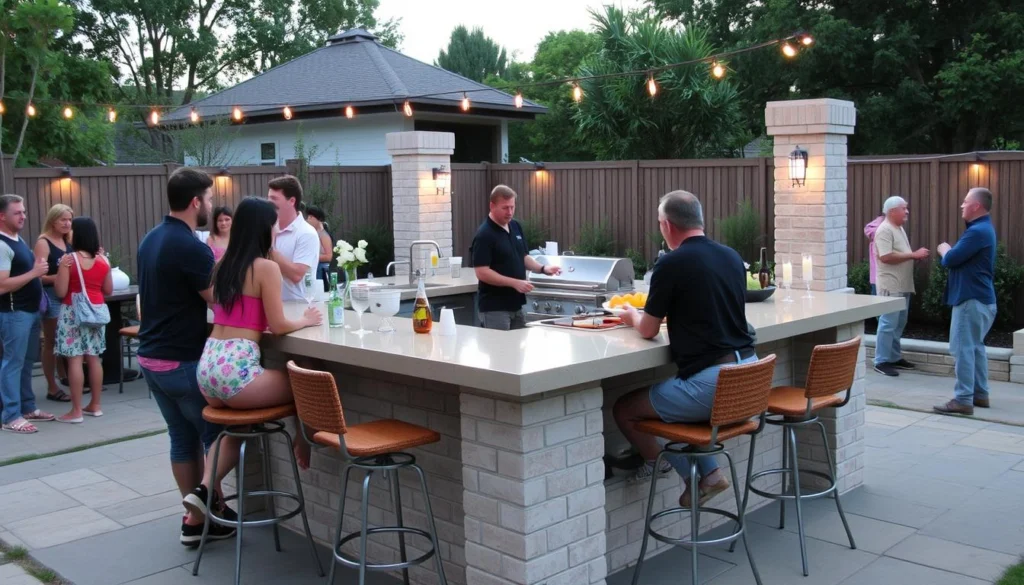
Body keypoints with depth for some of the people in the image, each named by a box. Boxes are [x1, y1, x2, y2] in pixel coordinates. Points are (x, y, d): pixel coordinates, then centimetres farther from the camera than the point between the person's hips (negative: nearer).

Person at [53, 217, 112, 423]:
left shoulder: (69, 260, -11)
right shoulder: (102, 260, 4)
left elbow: (60, 292, -10)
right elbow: (108, 290, 8)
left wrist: (61, 269, 4)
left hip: (73, 312, -5)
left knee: (75, 359, -4)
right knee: (94, 358, 12)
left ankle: (76, 411, -2)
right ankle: (95, 405, 18)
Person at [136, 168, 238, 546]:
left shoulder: (151, 239, 8)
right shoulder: (190, 247, -20)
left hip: (151, 357, 9)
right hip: (184, 361, -8)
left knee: (182, 439, 15)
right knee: (221, 434, 8)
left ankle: (194, 516, 21)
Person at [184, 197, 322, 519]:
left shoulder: (223, 266, 15)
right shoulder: (266, 267, -7)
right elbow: (278, 326, -7)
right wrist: (305, 320, 12)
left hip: (208, 365, 8)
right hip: (235, 369, -8)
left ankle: (206, 490, 16)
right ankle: (304, 458, 26)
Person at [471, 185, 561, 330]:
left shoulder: (516, 227, 8)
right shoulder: (484, 235, -16)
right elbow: (482, 273, -20)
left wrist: (543, 268, -1)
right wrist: (515, 283, -24)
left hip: (515, 304, 8)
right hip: (494, 307, -8)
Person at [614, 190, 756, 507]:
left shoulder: (672, 263, -10)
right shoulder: (732, 256, 11)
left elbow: (648, 330, 1)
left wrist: (632, 315, 23)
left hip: (711, 382, -8)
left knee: (624, 409, 8)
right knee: (672, 396, 31)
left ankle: (656, 463, 28)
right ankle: (708, 473, 22)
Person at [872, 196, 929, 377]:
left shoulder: (899, 229, 17)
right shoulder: (885, 230, -15)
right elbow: (886, 257, -25)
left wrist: (916, 254, 5)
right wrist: (913, 255, -20)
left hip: (903, 286, 10)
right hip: (890, 286, -10)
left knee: (899, 323, 14)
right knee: (888, 324, -7)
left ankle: (894, 357, 22)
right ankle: (881, 361, -3)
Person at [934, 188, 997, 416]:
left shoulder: (978, 232, -20)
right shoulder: (982, 228, 16)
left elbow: (950, 259, -21)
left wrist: (944, 249, 0)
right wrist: (950, 251, -1)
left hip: (971, 299, -11)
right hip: (979, 297, 11)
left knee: (963, 348, -8)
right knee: (975, 347, 16)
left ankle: (963, 400, -7)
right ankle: (980, 393, 22)